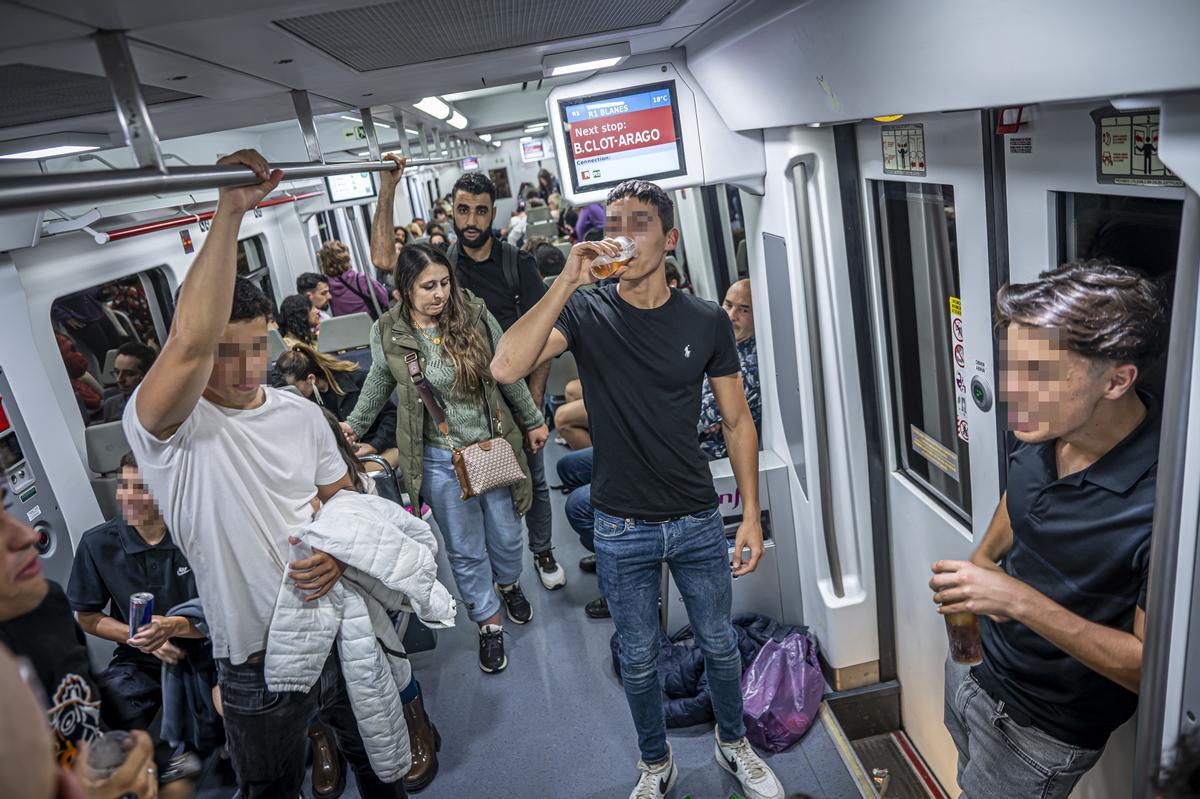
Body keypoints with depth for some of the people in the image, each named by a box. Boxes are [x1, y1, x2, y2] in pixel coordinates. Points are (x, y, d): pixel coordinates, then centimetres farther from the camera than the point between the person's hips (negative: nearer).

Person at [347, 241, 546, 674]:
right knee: (465, 549, 12)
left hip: (495, 445, 1)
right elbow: (377, 385, 11)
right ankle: (488, 623, 33)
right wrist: (353, 426, 17)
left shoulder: (475, 317, -11)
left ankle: (509, 584, 51)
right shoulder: (388, 334, -10)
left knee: (505, 533, 19)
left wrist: (533, 421, 10)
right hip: (440, 460, 0)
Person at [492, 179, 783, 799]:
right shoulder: (585, 312, -9)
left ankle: (734, 744, 48)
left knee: (719, 645, 19)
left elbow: (737, 421, 1)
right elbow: (506, 368, -26)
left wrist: (752, 514, -2)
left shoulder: (706, 321, -5)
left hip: (698, 522, 1)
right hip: (622, 531, -1)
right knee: (637, 660, 17)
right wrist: (568, 281, -30)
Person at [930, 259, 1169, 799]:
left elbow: (1151, 665, -26)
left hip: (1043, 729, -6)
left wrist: (1020, 600, -33)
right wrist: (982, 559, 0)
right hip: (971, 663, 6)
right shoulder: (1039, 429, -14)